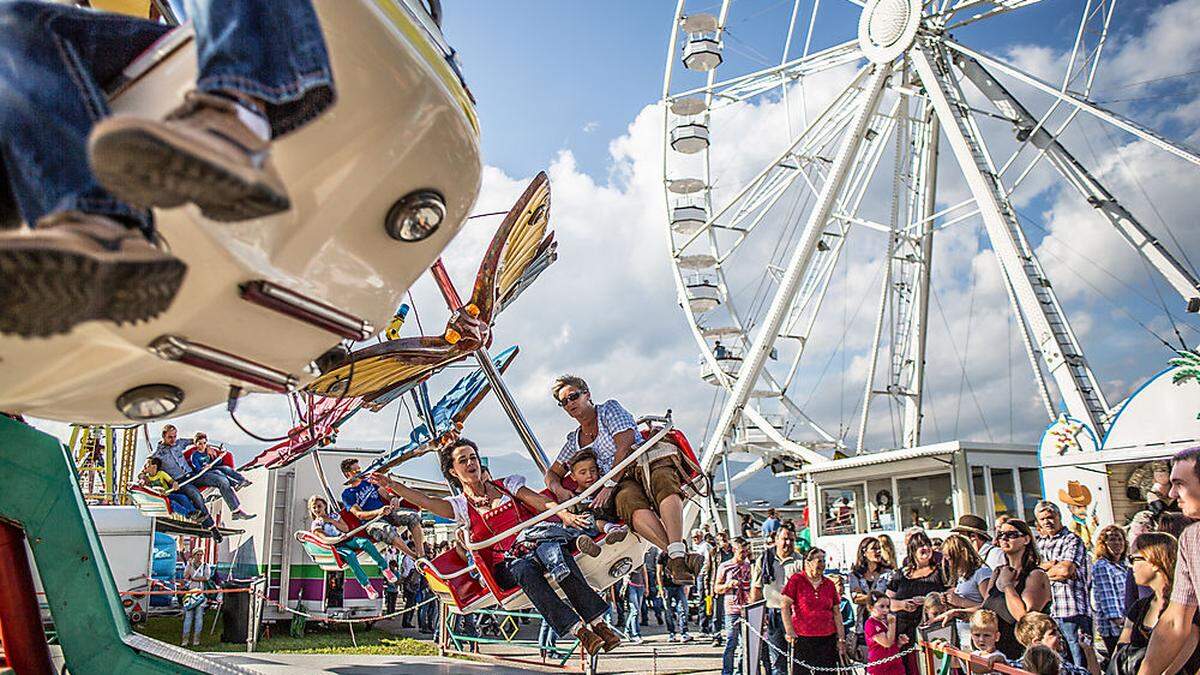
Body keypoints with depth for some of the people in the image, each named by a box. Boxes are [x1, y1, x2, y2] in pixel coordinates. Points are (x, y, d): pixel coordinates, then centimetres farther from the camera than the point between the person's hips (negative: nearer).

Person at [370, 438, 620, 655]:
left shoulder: (506, 484, 16)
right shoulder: (459, 505, 11)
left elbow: (542, 503, 4)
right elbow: (425, 501, -6)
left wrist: (564, 514, -16)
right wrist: (391, 485, -21)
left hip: (533, 546, 1)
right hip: (505, 567, -1)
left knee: (555, 550, -33)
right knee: (525, 569, -36)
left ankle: (597, 621, -35)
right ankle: (578, 630, -39)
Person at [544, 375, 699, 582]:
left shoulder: (609, 409, 12)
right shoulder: (574, 441, 28)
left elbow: (624, 447, -2)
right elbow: (552, 473, 32)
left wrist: (608, 485, -10)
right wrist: (559, 489, 6)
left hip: (646, 463, -2)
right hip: (622, 483, 2)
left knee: (664, 482, -40)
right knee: (631, 501, -36)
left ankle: (677, 555, -58)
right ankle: (679, 557, -54)